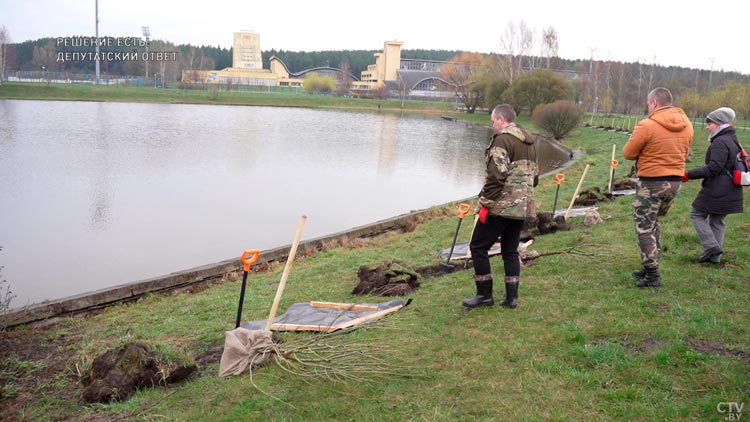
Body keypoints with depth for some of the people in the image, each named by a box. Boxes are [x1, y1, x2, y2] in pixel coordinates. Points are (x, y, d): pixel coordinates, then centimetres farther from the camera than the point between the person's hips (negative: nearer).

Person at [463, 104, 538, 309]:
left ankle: (485, 295, 5)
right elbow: (534, 176, 20)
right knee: (510, 251, 16)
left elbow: (496, 175, -20)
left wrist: (485, 203, -16)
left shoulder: (502, 139, -12)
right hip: (522, 207, 9)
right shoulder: (530, 143, 17)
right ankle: (512, 297, 16)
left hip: (501, 206, -9)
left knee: (478, 246, 2)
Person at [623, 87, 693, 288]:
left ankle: (652, 274, 1)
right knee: (654, 223, 21)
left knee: (644, 228, 3)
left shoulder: (647, 125, -17)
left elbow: (628, 153, -9)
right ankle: (650, 267, 26)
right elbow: (684, 153, 14)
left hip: (651, 182, -7)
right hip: (676, 181, 7)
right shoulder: (687, 125, 4)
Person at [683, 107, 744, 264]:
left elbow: (714, 167, -25)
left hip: (716, 190, -9)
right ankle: (715, 256, 17)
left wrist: (689, 175, -24)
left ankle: (711, 246, -4)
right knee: (718, 221, 15)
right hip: (730, 192, 9)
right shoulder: (734, 141, 14)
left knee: (697, 214, 4)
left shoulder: (720, 142, -17)